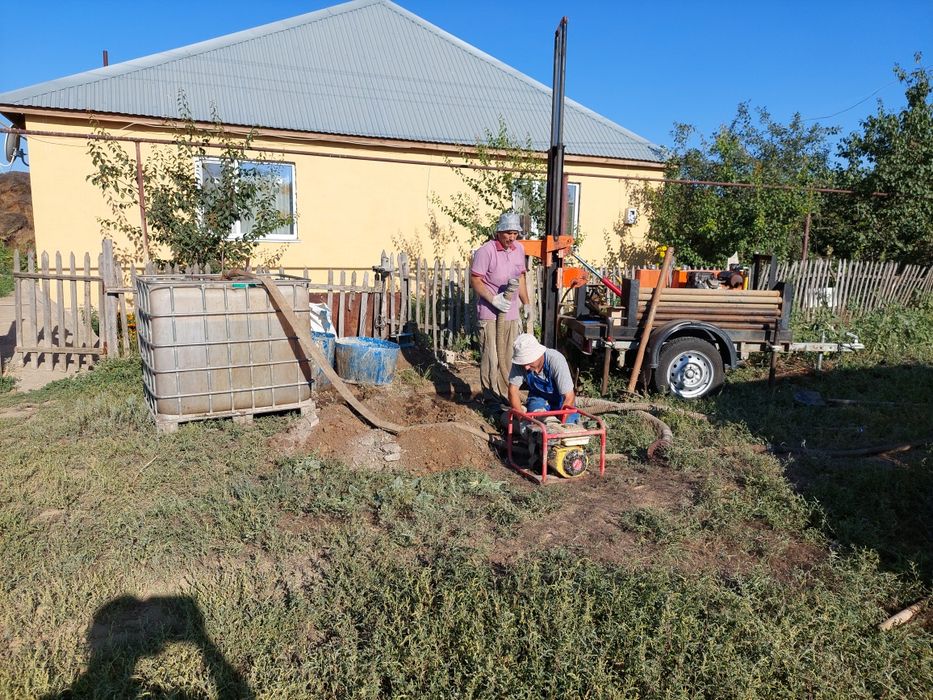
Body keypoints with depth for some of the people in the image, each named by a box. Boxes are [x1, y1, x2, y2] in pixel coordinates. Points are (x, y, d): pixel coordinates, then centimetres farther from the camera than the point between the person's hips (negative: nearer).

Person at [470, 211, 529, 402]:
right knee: (490, 357, -3)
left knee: (509, 357, 13)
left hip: (511, 313, 7)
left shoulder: (519, 249, 8)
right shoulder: (486, 251, -13)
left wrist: (527, 304, 20)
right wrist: (493, 299, -21)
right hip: (490, 314, -6)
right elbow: (475, 280, -12)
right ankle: (490, 397, 9)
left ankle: (505, 394, 26)